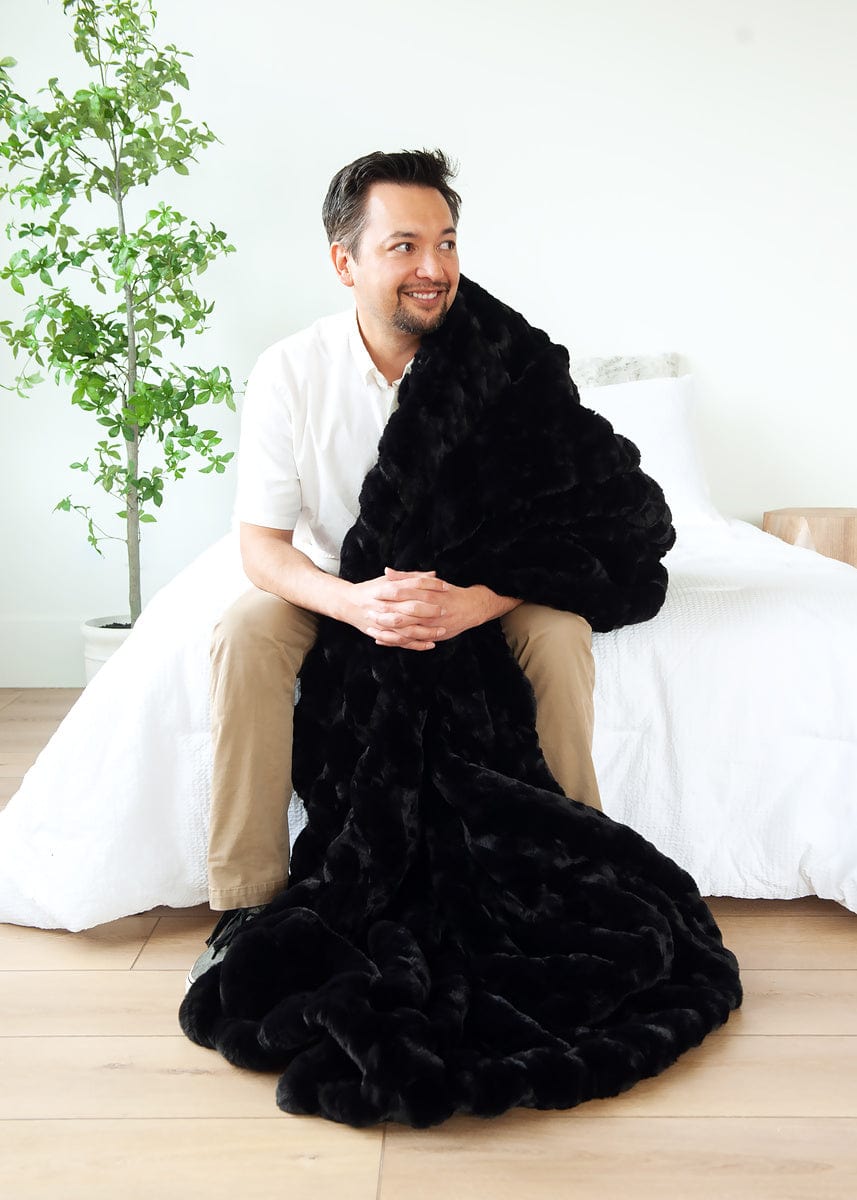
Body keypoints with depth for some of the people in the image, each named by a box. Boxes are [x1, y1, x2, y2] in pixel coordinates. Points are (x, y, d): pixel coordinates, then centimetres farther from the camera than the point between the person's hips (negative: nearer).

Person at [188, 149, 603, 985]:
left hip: (478, 587, 0)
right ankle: (245, 900, -16)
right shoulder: (290, 372, -15)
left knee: (560, 630, -28)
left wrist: (474, 601, -37)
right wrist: (355, 603, -37)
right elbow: (261, 545, -16)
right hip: (336, 587, 0)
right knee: (244, 637, -27)